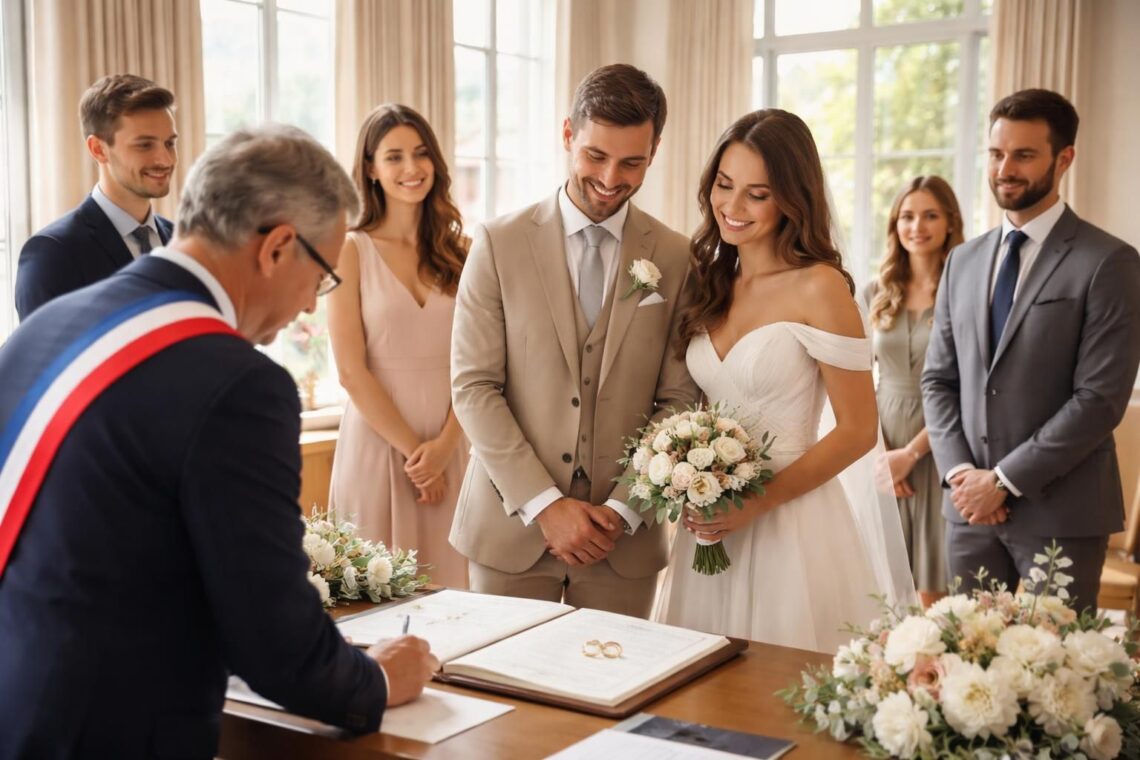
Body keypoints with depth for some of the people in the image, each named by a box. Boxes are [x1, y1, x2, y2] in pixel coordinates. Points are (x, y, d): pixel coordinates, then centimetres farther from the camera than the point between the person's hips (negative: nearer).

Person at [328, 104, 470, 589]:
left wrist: (443, 445, -10)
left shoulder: (460, 252, 7)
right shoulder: (352, 251, -3)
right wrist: (412, 449, -9)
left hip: (450, 446, 3)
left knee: (447, 583, 8)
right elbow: (351, 371, -7)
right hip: (378, 440, -3)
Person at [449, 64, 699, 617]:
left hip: (623, 538, 1)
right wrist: (545, 505, -12)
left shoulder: (674, 260, 1)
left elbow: (677, 402, 1)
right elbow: (472, 387, -6)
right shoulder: (499, 244, -2)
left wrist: (623, 510, -9)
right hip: (511, 527, 0)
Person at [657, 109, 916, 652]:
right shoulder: (711, 284, 8)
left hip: (790, 525, -5)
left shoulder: (818, 288, -10)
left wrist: (759, 503, -15)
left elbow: (857, 431, -9)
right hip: (709, 526, 5)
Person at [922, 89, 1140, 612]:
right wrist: (959, 470, -4)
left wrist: (1005, 480, -14)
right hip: (970, 507, 5)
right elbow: (938, 379, 11)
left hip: (1059, 512, -5)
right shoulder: (963, 262, 11)